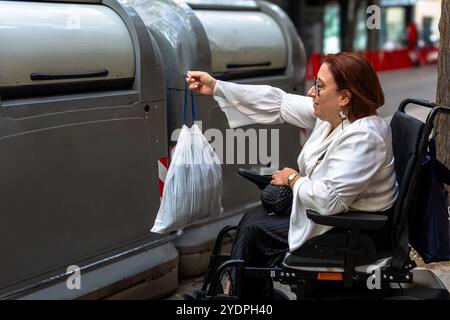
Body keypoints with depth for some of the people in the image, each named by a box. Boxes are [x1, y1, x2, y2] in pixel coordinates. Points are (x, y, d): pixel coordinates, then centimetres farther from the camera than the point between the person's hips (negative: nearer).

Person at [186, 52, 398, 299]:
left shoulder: (363, 137, -31)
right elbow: (278, 104, 2)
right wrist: (216, 86, 3)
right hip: (331, 213, 9)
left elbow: (329, 199, -35)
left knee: (254, 229, -2)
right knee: (256, 217, 10)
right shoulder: (333, 114, -4)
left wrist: (293, 179, -15)